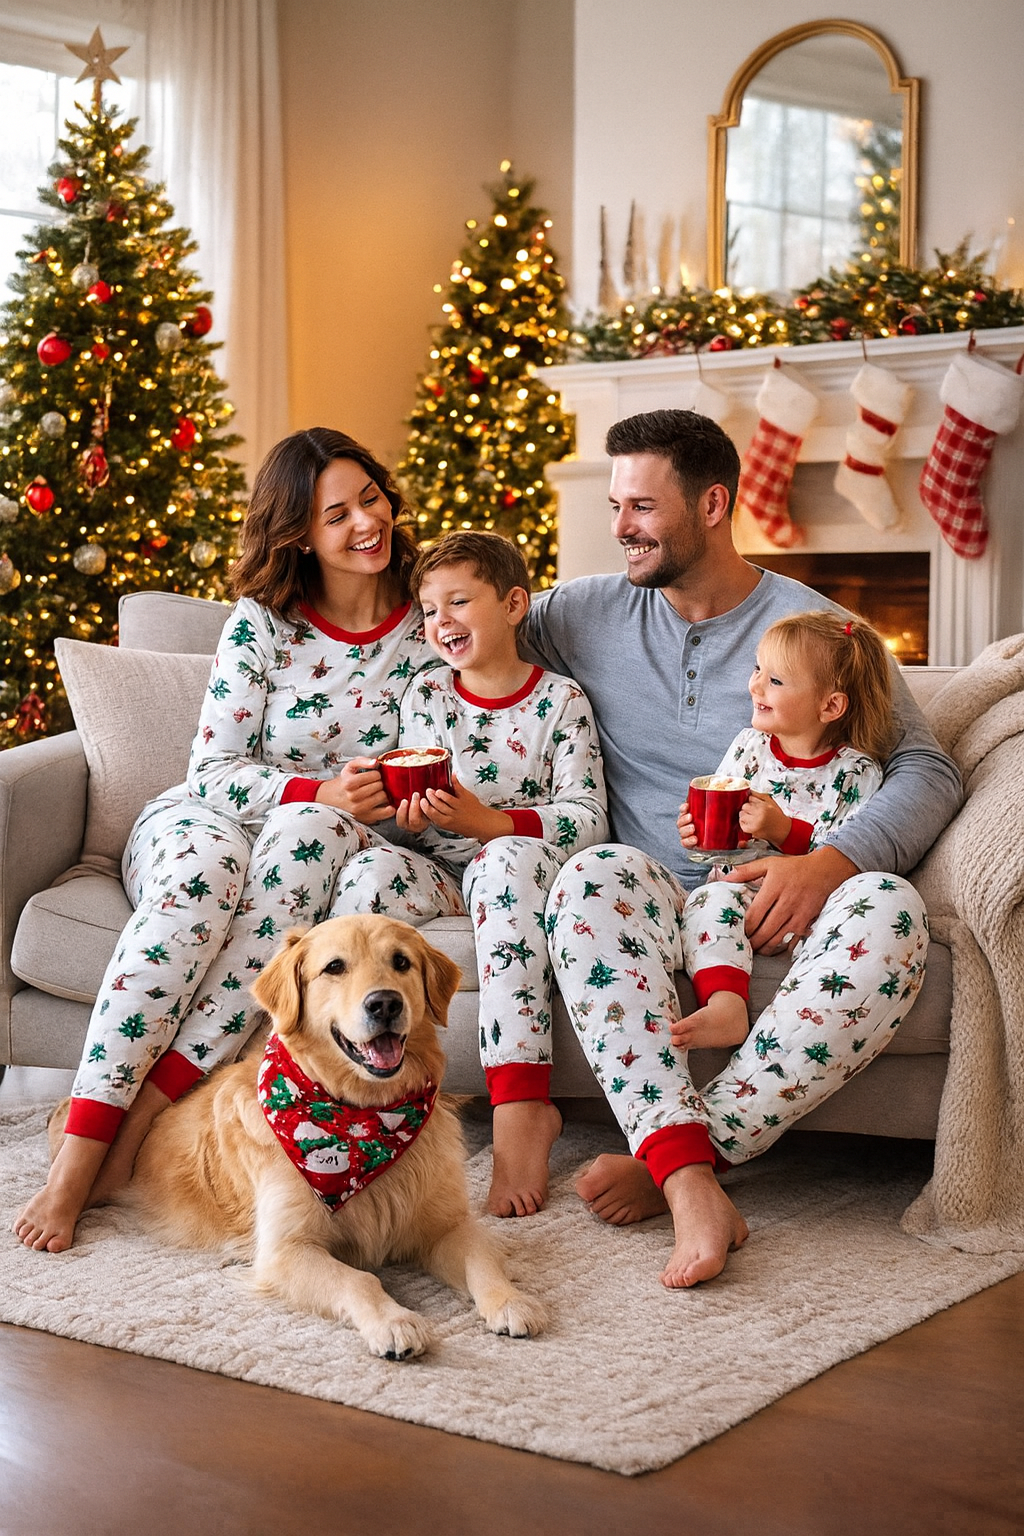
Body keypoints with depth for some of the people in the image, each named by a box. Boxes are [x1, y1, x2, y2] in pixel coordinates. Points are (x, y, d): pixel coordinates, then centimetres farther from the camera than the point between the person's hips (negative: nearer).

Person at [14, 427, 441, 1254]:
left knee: (309, 830, -38)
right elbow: (214, 767, -4)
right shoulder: (262, 620, -1)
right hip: (208, 821, 0)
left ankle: (150, 1110, -39)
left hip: (323, 841, 1)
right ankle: (79, 1152, -42)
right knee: (202, 876, -39)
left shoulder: (429, 625, 3)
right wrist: (320, 790, -21)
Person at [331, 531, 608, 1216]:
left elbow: (588, 819, -8)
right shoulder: (425, 695, 10)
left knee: (508, 858, -39)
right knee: (370, 871, -30)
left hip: (516, 860, -3)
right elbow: (408, 811, 12)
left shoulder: (561, 700, 1)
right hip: (439, 869, 3)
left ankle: (520, 1106, -44)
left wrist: (488, 821, -20)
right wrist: (410, 813, -14)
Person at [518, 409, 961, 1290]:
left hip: (780, 912, -1)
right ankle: (693, 1185, -44)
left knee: (890, 910, -34)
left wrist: (831, 862, -22)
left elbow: (929, 769, -2)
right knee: (594, 878, -34)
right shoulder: (587, 615, 12)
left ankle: (668, 1158, -30)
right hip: (659, 909, 1)